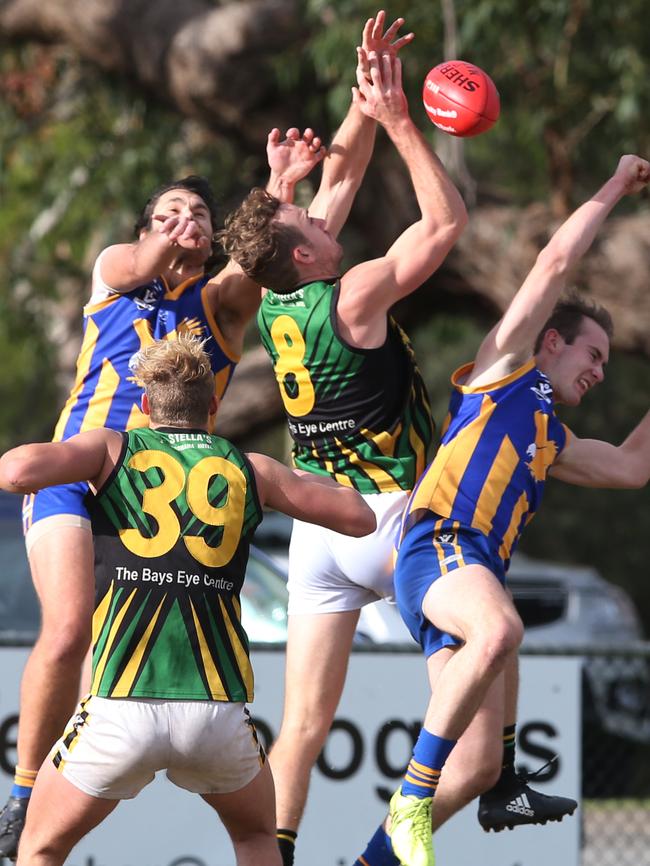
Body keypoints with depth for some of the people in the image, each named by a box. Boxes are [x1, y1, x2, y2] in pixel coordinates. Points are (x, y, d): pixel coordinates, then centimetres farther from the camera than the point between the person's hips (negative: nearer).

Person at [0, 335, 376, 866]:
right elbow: (360, 517, 23)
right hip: (219, 713, 2)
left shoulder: (112, 449, 9)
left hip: (122, 711, -2)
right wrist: (304, 478, 43)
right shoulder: (249, 469, 14)